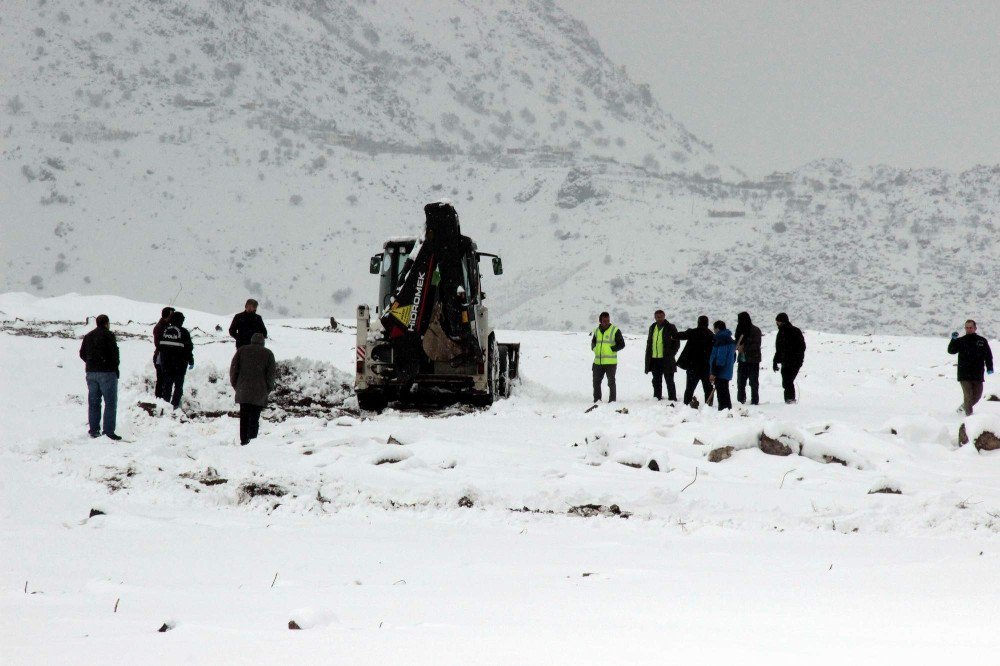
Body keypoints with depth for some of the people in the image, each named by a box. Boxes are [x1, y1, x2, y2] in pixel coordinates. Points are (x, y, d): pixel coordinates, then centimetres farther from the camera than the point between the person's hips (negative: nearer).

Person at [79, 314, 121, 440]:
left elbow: (82, 354, 14)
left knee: (93, 402, 10)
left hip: (91, 373, 6)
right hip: (107, 373, -6)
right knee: (110, 402, -3)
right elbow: (114, 353, -14)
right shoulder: (109, 335, -8)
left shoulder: (88, 336, 12)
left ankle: (94, 429, 9)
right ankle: (108, 430, -10)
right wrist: (115, 366, 0)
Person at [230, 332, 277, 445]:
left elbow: (233, 369, 4)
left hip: (243, 390, 1)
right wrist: (269, 388, 10)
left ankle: (244, 440, 9)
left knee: (244, 416, 9)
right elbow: (271, 374, 0)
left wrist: (235, 384, 12)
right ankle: (252, 439, -9)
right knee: (255, 417, 0)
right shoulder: (268, 354, 3)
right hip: (259, 392, -1)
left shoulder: (241, 350, 7)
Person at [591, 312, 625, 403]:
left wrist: (612, 349, -12)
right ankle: (597, 399, 18)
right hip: (598, 362, 5)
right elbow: (593, 342, 26)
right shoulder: (597, 331, 11)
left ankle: (612, 399, 7)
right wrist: (595, 349, 5)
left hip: (610, 362, -5)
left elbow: (621, 344, -4)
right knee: (596, 381, 8)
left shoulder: (615, 331, -5)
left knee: (611, 382, 0)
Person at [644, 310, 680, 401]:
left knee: (669, 381, -1)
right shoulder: (652, 328, 14)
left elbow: (676, 343, -2)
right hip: (654, 359, 5)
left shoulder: (670, 328, -3)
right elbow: (649, 342, 18)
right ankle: (657, 398, 18)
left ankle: (672, 399, 2)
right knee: (656, 381, 11)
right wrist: (648, 357, 9)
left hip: (666, 360, -5)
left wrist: (670, 355, -11)